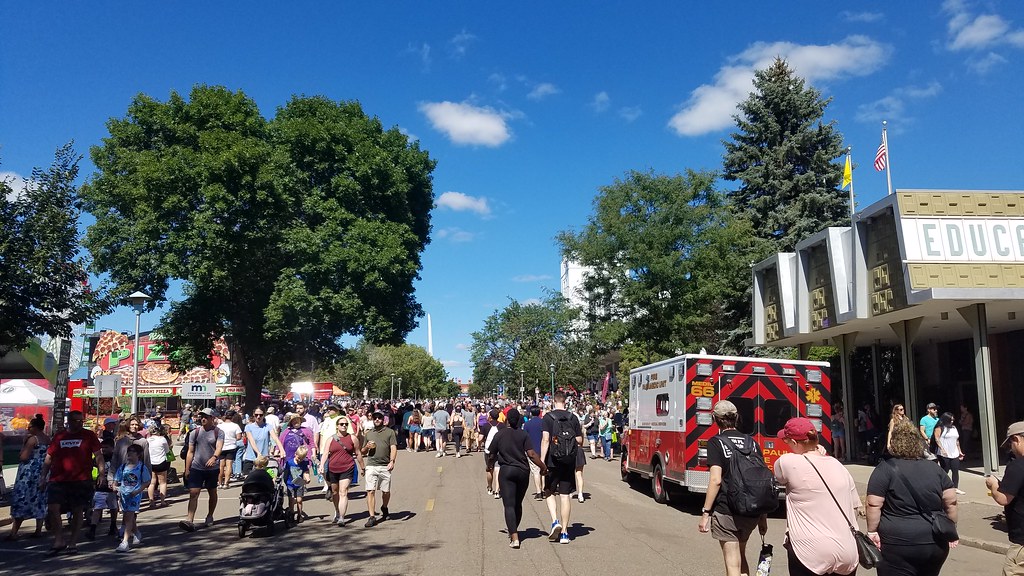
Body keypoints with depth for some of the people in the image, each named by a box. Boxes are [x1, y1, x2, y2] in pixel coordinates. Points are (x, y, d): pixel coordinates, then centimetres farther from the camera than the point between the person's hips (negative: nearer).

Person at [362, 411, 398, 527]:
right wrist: (367, 447, -1)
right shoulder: (368, 433, 17)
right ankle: (372, 517, -6)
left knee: (386, 491, 7)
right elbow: (363, 452, 22)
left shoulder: (390, 432, 8)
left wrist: (392, 461, -17)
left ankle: (384, 508, 34)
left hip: (385, 466, -1)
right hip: (371, 466, 1)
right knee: (370, 491, -9)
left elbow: (393, 448, -1)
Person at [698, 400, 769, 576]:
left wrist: (706, 512, -10)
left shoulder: (716, 443, -7)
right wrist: (763, 518, 14)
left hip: (726, 512, -5)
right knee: (741, 557, 25)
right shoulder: (752, 443, 8)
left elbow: (716, 480, -16)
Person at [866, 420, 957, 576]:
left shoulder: (885, 469, -8)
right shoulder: (935, 468, 7)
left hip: (898, 545, -5)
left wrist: (872, 531, -5)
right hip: (936, 544, 5)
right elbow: (951, 501, 7)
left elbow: (874, 505, -13)